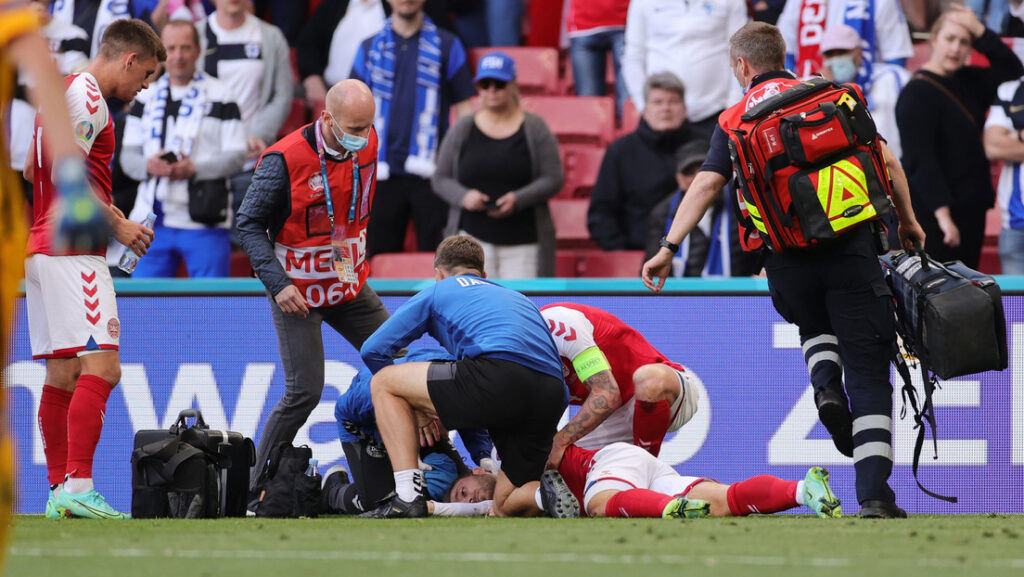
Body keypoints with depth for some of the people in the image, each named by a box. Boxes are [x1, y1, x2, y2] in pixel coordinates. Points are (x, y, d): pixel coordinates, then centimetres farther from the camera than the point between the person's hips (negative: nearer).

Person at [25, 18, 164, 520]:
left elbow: (35, 169, 28)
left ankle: (59, 492, 10)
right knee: (101, 367, -15)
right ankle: (77, 487, -23)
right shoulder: (87, 97, -9)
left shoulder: (62, 92, 22)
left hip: (42, 247, 11)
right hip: (72, 253, -11)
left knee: (62, 375, 10)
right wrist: (116, 225, -12)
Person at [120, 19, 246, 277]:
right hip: (153, 223, 4)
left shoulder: (220, 97, 2)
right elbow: (127, 156, 12)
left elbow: (236, 156, -3)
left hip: (205, 225, -4)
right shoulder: (145, 99, 13)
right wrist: (148, 166, -11)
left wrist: (194, 168, -18)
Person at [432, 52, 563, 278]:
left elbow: (553, 180, 1)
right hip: (473, 238, 1)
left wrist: (518, 199, -14)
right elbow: (440, 179, 13)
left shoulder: (535, 128, 5)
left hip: (524, 241, -1)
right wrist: (463, 196, -9)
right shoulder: (462, 130, 10)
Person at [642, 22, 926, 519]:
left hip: (789, 262, 1)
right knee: (867, 375, 1)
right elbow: (886, 161, 8)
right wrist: (907, 221, 20)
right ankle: (875, 497, -9)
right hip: (850, 247, -1)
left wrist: (669, 246, -3)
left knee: (814, 326, 34)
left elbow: (707, 182, -2)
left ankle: (827, 387, 2)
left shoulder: (735, 119, 9)